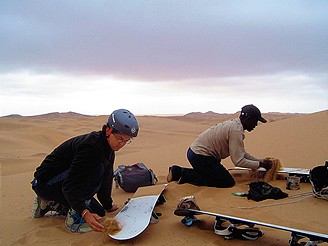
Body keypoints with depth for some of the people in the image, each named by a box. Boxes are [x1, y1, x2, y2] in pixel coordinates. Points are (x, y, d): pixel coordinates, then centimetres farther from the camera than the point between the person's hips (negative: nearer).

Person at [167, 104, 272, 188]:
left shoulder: (234, 124, 13)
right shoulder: (236, 130, -19)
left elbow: (241, 153, 18)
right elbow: (238, 161, -21)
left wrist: (260, 161, 13)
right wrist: (260, 164, -9)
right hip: (200, 156, -10)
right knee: (228, 182, -4)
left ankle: (178, 171, 16)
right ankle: (184, 174, -8)